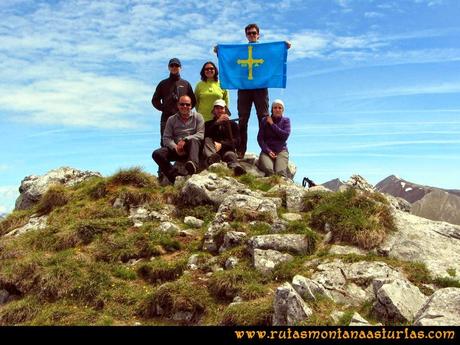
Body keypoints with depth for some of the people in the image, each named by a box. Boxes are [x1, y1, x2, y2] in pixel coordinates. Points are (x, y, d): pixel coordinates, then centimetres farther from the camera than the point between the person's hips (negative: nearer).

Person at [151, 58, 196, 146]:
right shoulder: (163, 83, 14)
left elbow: (193, 100, 15)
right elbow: (155, 100, 15)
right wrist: (163, 108, 1)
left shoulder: (186, 84, 15)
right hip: (166, 118, 0)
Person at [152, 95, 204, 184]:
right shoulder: (171, 119, 14)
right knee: (157, 154, -21)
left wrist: (185, 140, -20)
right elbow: (166, 138, 5)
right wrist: (175, 147, -16)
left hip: (193, 148, -3)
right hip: (176, 149, 3)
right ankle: (175, 176, -36)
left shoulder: (197, 116, 8)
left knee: (193, 140, -37)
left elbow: (201, 134, -6)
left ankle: (193, 165, -63)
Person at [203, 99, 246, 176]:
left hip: (227, 150, -1)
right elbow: (205, 136, 1)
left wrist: (221, 145, -11)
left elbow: (236, 141, 5)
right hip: (212, 151, 1)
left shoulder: (232, 124, 23)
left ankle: (235, 166, -73)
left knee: (230, 155, -35)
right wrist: (217, 122, -5)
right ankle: (212, 158, -61)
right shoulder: (209, 124, 25)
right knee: (207, 140, -28)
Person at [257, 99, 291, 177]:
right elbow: (259, 138, 5)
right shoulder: (265, 120, 10)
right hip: (267, 150, 0)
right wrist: (268, 151, -9)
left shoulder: (286, 120, 11)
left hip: (281, 151, 0)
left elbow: (285, 135, -6)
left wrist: (272, 124, -4)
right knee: (269, 170, -32)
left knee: (281, 172, -30)